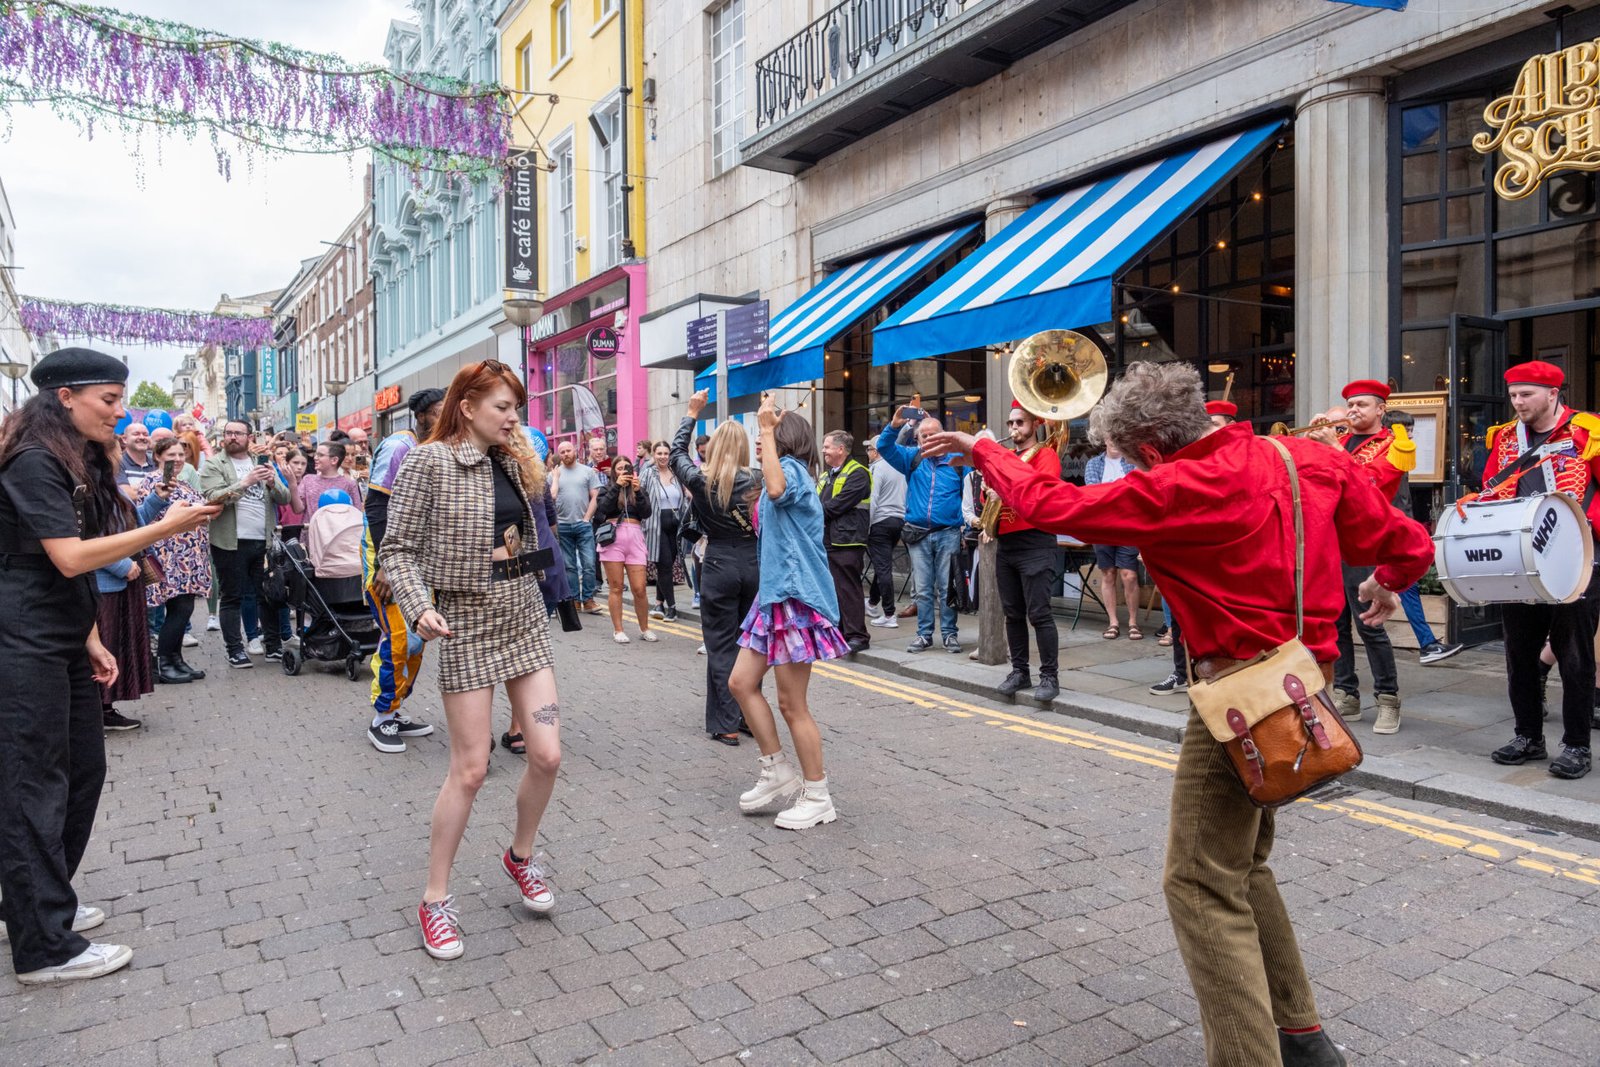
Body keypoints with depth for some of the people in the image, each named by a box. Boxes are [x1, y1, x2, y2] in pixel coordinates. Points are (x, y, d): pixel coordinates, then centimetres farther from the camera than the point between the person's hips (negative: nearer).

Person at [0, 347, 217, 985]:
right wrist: (165, 529, -21)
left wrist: (91, 640, 15)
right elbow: (70, 557, -22)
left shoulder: (82, 463, 14)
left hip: (64, 645, 9)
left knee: (84, 769, 13)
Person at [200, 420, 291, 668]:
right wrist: (245, 482, -25)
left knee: (268, 595, 9)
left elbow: (284, 498, 8)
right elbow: (214, 498, -15)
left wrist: (272, 482, -12)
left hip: (263, 540, 4)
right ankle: (235, 650, 8)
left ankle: (273, 645, 17)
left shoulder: (260, 462, 14)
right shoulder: (213, 466, 0)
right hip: (231, 543, -4)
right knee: (232, 598, 3)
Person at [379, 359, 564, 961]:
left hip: (525, 614, 6)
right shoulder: (429, 461, -9)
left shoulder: (509, 463, 11)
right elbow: (397, 548, -12)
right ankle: (435, 898, 18)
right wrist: (419, 607, -23)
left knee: (547, 754, 1)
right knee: (470, 769, -1)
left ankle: (520, 856, 29)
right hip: (469, 622, -6)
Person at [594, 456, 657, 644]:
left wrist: (638, 491, -7)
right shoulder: (607, 489, 14)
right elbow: (602, 508, -6)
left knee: (640, 589, -3)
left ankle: (644, 629, 11)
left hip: (634, 537, 1)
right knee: (616, 587, 1)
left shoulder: (640, 489, 17)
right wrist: (617, 486, -9)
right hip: (612, 537, -1)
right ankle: (617, 630, 9)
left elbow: (646, 513, 2)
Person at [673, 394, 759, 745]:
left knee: (721, 646, 4)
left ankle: (726, 724, 6)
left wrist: (692, 413, 23)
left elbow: (677, 451, 13)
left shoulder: (700, 480, -6)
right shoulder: (753, 480, -5)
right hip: (752, 563, 2)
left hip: (719, 565, -2)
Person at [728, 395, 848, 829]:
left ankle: (817, 797, 11)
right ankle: (777, 771, 22)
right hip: (774, 594, 10)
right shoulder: (785, 474, 19)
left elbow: (776, 489, -35)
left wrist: (767, 428, -29)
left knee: (792, 703, -3)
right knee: (741, 682, 11)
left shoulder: (792, 468, -9)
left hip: (796, 597, -10)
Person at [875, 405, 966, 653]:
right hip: (918, 534, 2)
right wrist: (893, 426, -18)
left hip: (948, 533, -2)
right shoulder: (912, 458, 8)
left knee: (947, 588, 2)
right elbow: (884, 447, -1)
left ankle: (950, 633, 12)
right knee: (923, 589, 8)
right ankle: (924, 634, 15)